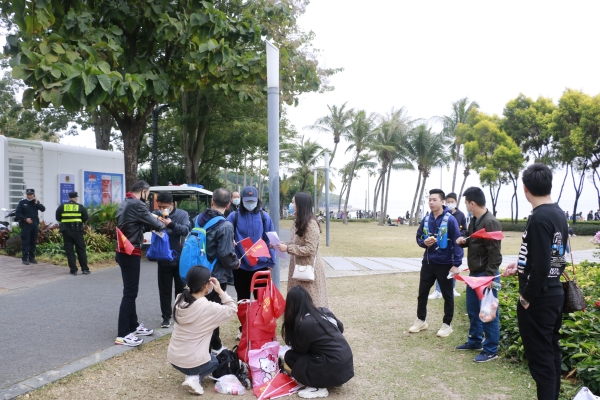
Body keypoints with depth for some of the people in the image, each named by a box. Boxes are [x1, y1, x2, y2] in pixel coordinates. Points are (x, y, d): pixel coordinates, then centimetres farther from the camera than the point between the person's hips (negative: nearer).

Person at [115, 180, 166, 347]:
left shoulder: (124, 203, 12)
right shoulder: (137, 205, -18)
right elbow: (155, 224, -14)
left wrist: (154, 218, 4)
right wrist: (163, 223, 5)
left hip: (123, 251, 10)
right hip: (130, 253, -10)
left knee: (130, 290, 17)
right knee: (130, 292, -6)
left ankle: (133, 325, 28)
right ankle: (123, 335, -2)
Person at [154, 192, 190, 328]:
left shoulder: (182, 214, -6)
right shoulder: (157, 215, -1)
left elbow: (186, 230, -19)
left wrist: (171, 224, -36)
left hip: (180, 259, -1)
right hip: (163, 259, 1)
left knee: (181, 289, 12)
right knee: (164, 290, 8)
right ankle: (166, 316, 19)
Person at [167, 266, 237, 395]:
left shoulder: (180, 300, -5)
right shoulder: (208, 307, -21)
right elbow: (232, 309, -7)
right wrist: (220, 291, -5)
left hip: (173, 358, 6)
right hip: (192, 362, -6)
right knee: (215, 361, 28)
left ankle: (192, 374, 12)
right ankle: (195, 378, 3)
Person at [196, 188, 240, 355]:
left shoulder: (199, 219, 1)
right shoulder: (225, 225, -21)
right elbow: (225, 254, -24)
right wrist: (236, 263, -3)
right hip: (217, 275, -7)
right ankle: (214, 346, 19)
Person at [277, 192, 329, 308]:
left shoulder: (311, 224, -19)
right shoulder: (298, 222, 10)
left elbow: (310, 249, -22)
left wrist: (288, 248, -21)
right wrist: (284, 244, 0)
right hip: (298, 266, 9)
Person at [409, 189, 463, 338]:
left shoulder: (450, 219, -14)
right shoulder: (426, 219, 3)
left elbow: (457, 242, -15)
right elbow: (418, 237, 15)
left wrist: (456, 264, -20)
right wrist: (424, 242, -9)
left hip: (445, 264, -5)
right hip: (428, 262, 6)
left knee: (447, 295, 9)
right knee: (422, 292, 13)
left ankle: (447, 325, 23)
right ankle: (421, 320, 30)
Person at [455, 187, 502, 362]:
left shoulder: (491, 223, -20)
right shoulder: (474, 220, 9)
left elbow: (494, 253, -23)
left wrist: (489, 276, -24)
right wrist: (463, 240, 1)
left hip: (486, 274, -10)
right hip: (474, 273, 10)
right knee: (472, 310, 19)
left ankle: (491, 350, 12)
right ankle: (474, 341, 34)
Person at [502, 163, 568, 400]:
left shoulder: (539, 219, -21)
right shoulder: (558, 215, 7)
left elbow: (541, 266, -25)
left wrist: (526, 297, -15)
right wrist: (521, 266, 21)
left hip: (538, 299, -10)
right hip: (555, 294, 10)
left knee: (540, 358, 0)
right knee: (551, 353, 19)